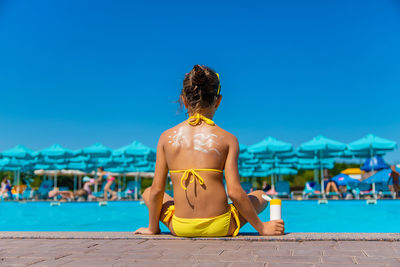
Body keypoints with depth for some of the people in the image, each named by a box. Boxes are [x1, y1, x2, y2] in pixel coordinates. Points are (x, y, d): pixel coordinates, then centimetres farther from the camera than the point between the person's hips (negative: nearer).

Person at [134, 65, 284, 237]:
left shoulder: (167, 137, 0)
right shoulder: (227, 139, -6)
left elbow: (156, 190, 0)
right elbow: (234, 192, -10)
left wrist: (152, 228, 15)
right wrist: (261, 228, 2)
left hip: (180, 228, 2)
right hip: (219, 228, -1)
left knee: (148, 193, 30)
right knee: (260, 196, 25)